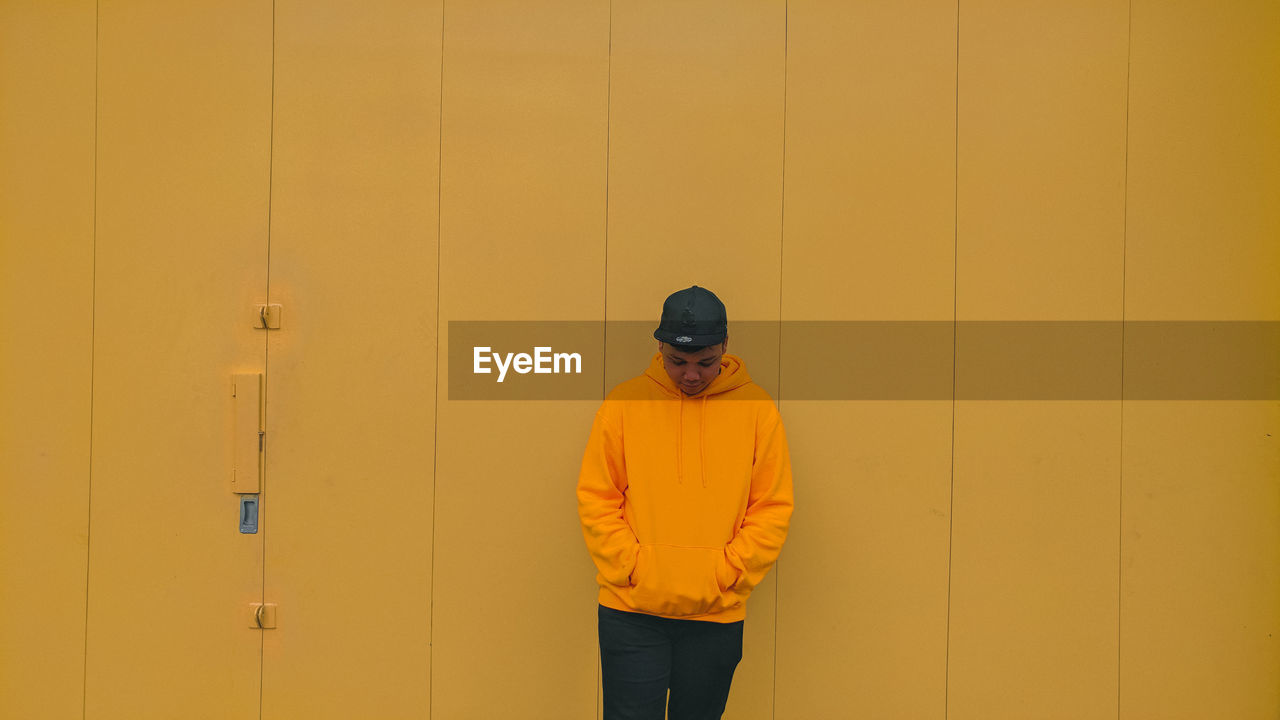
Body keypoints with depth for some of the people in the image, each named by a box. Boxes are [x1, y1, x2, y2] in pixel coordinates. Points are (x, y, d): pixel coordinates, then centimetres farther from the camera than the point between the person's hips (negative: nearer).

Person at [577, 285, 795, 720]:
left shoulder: (757, 410, 2)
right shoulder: (624, 403, 1)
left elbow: (773, 509, 2)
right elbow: (595, 500, 2)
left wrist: (725, 575, -6)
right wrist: (632, 568, -8)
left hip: (717, 618, 1)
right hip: (631, 613, -1)